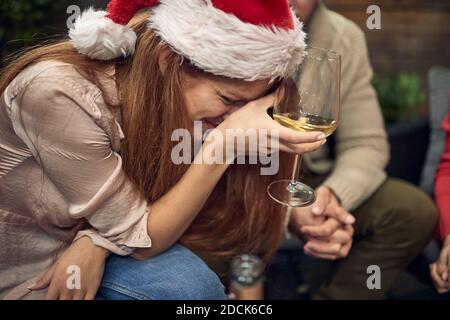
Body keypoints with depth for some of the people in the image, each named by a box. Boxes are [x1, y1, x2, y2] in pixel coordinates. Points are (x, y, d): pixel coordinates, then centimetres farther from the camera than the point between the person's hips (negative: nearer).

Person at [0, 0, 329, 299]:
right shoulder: (58, 94, -31)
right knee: (191, 284, -22)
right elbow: (140, 239, -25)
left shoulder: (178, 101, -12)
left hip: (84, 250, 5)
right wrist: (226, 143, -35)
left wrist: (97, 240, -24)